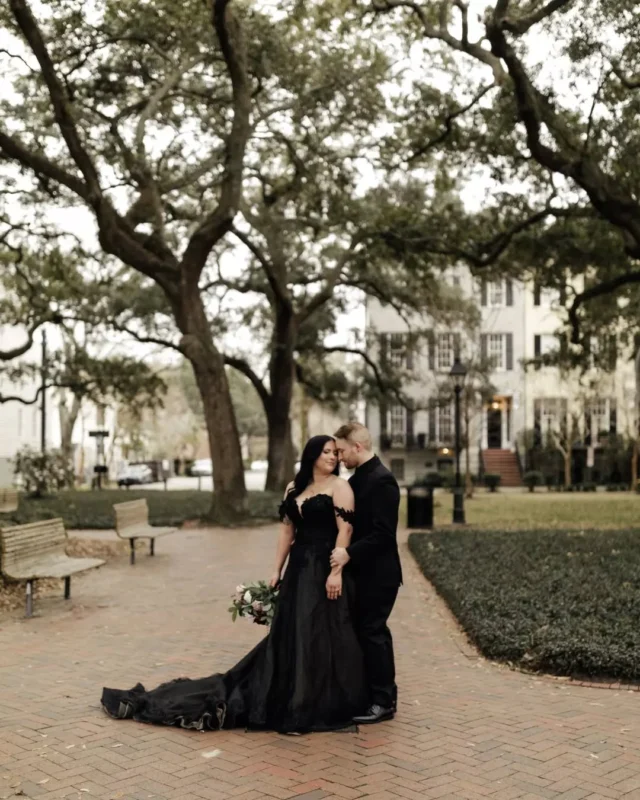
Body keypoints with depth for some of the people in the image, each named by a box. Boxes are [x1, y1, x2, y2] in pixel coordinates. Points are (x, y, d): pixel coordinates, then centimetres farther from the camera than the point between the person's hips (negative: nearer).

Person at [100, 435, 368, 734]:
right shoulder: (293, 488, 13)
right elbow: (287, 531, 14)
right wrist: (277, 570, 10)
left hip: (325, 570, -6)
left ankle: (322, 706, 8)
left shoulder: (339, 486, -5)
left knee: (322, 637, -3)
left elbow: (345, 530, -13)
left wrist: (336, 572, -19)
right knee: (288, 635, 10)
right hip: (298, 569, 6)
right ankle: (288, 700, 21)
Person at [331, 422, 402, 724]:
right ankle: (370, 694, 24)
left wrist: (349, 552, -24)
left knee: (373, 633, -3)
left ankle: (384, 702, 7)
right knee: (366, 632, 14)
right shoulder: (357, 478, 11)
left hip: (377, 574, -9)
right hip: (362, 572, 9)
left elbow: (383, 533, -23)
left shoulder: (382, 480, -18)